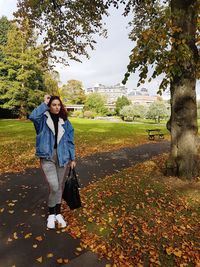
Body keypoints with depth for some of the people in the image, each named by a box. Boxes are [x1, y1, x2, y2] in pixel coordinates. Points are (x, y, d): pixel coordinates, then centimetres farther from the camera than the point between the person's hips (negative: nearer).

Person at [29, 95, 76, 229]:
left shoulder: (65, 121, 5)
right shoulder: (43, 119, -2)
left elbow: (70, 140, 7)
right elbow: (33, 116, -26)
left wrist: (73, 158, 6)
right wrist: (44, 104, -16)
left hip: (62, 156, 3)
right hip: (47, 157, -3)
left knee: (60, 186, 13)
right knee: (54, 186, -10)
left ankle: (58, 213, 31)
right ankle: (51, 214, 16)